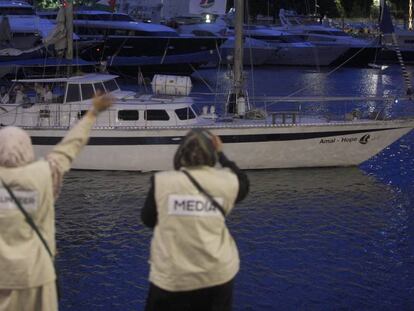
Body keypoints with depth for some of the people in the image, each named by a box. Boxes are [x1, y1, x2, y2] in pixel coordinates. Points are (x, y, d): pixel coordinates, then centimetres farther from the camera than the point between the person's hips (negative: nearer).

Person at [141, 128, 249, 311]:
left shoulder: (162, 182, -9)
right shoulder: (225, 182, -6)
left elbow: (148, 219, 6)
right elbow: (243, 184, 19)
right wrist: (221, 155, 26)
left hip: (171, 277, -1)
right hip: (216, 274, 2)